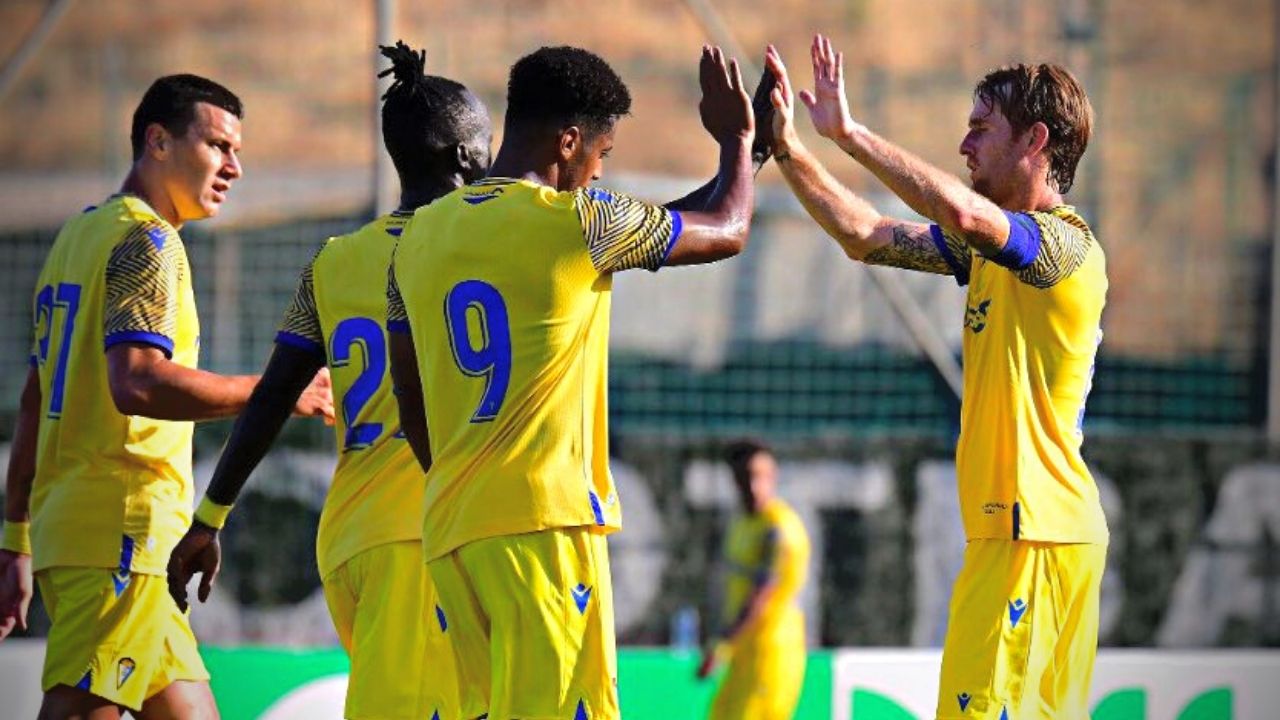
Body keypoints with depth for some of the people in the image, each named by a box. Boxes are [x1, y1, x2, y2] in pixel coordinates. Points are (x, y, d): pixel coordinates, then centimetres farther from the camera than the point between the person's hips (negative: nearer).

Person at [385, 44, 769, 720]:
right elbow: (727, 231, 9)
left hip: (449, 528, 7)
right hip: (543, 519, -7)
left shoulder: (418, 237, 13)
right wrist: (738, 141, 26)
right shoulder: (577, 221, -5)